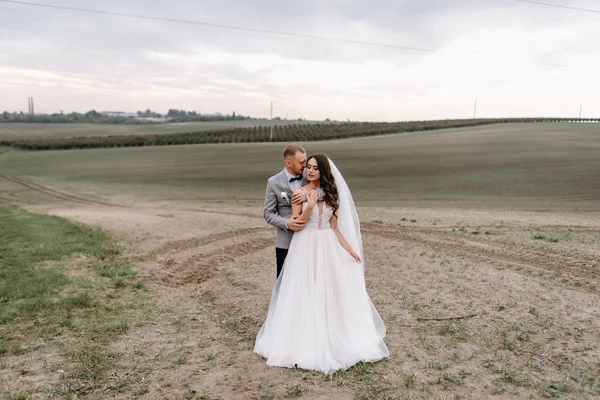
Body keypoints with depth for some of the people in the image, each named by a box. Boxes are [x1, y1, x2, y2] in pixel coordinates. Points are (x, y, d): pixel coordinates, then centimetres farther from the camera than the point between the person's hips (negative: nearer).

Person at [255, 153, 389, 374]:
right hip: (306, 248, -3)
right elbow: (296, 224, -8)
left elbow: (334, 227, 9)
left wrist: (350, 248, 4)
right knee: (305, 294, 1)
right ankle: (306, 340, 15)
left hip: (328, 248, 4)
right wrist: (309, 206, -21)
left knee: (331, 293, 7)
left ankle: (333, 338, 23)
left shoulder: (331, 193, 8)